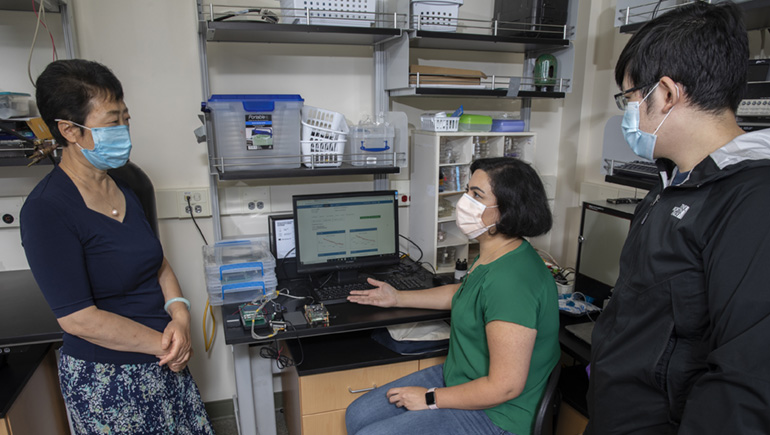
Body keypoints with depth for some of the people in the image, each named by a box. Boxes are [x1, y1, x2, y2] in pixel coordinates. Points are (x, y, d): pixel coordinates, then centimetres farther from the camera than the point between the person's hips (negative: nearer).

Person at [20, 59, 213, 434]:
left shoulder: (125, 185, 3)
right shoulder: (46, 211, -19)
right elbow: (78, 318, -20)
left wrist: (179, 312, -8)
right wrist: (162, 344, -14)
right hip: (106, 379, -6)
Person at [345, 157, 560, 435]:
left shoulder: (511, 280, -32)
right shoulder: (493, 256, 0)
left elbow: (506, 386, -29)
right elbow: (462, 293, 21)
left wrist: (431, 399, -16)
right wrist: (397, 298, 24)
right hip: (458, 377, 9)